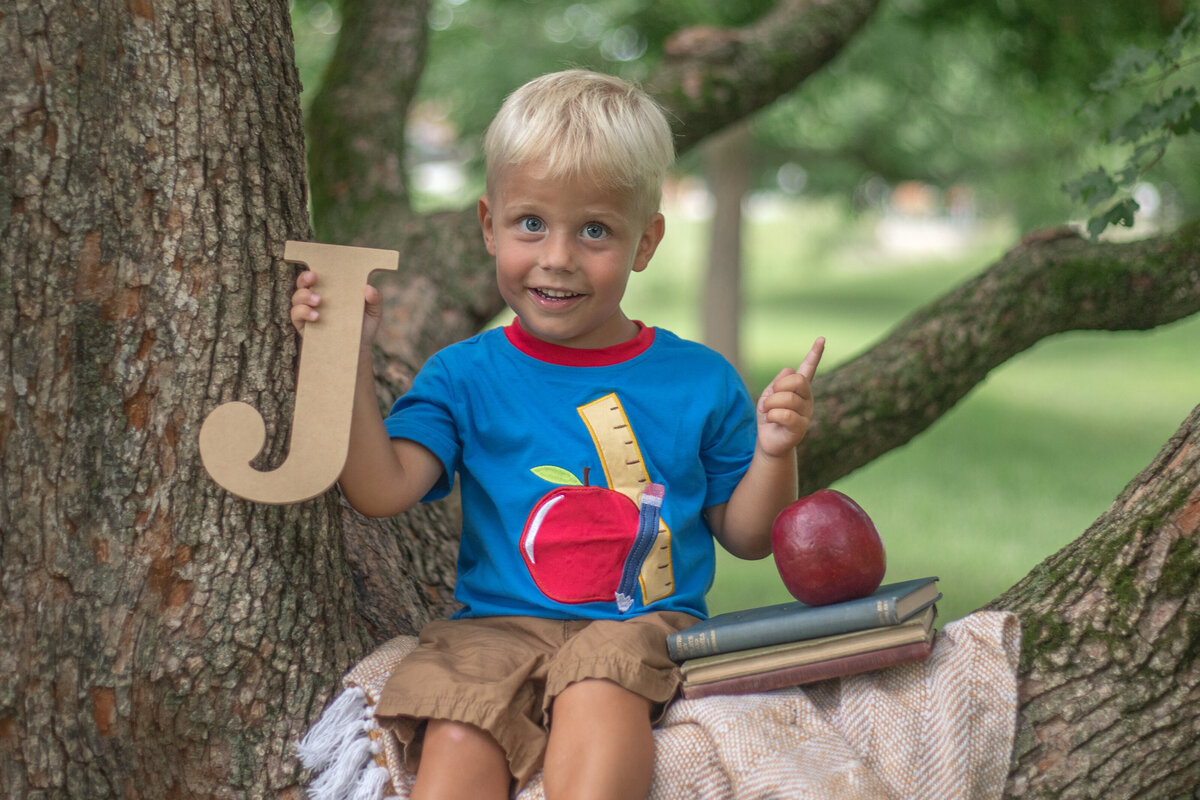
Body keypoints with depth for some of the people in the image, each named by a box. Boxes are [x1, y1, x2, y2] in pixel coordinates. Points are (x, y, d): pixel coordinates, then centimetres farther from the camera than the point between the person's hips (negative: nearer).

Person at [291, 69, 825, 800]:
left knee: (600, 689, -36)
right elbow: (382, 491, -5)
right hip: (498, 624, 1)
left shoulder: (699, 381, 9)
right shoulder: (466, 376, 8)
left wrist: (774, 451, -5)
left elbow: (746, 537, 15)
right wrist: (349, 360, -13)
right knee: (456, 736, -31)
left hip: (644, 627, 0)